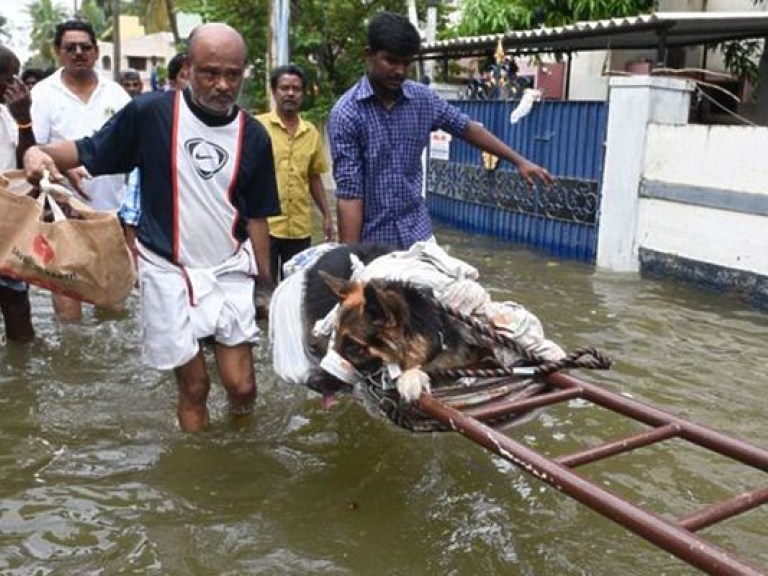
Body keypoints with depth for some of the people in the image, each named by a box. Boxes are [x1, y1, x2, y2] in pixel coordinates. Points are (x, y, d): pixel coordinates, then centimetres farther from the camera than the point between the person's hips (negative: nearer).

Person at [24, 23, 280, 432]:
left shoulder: (254, 137, 0)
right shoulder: (151, 112, -9)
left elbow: (256, 215, 7)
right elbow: (89, 151, 0)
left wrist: (267, 282, 8)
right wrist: (41, 152, -21)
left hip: (230, 271, 2)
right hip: (167, 269, -2)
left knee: (241, 387, 1)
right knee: (194, 387, 7)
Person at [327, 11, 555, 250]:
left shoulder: (424, 98, 0)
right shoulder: (346, 113, -14)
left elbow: (467, 128, 15)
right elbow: (349, 191, -16)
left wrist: (518, 160, 15)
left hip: (417, 233, 4)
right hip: (372, 241, -4)